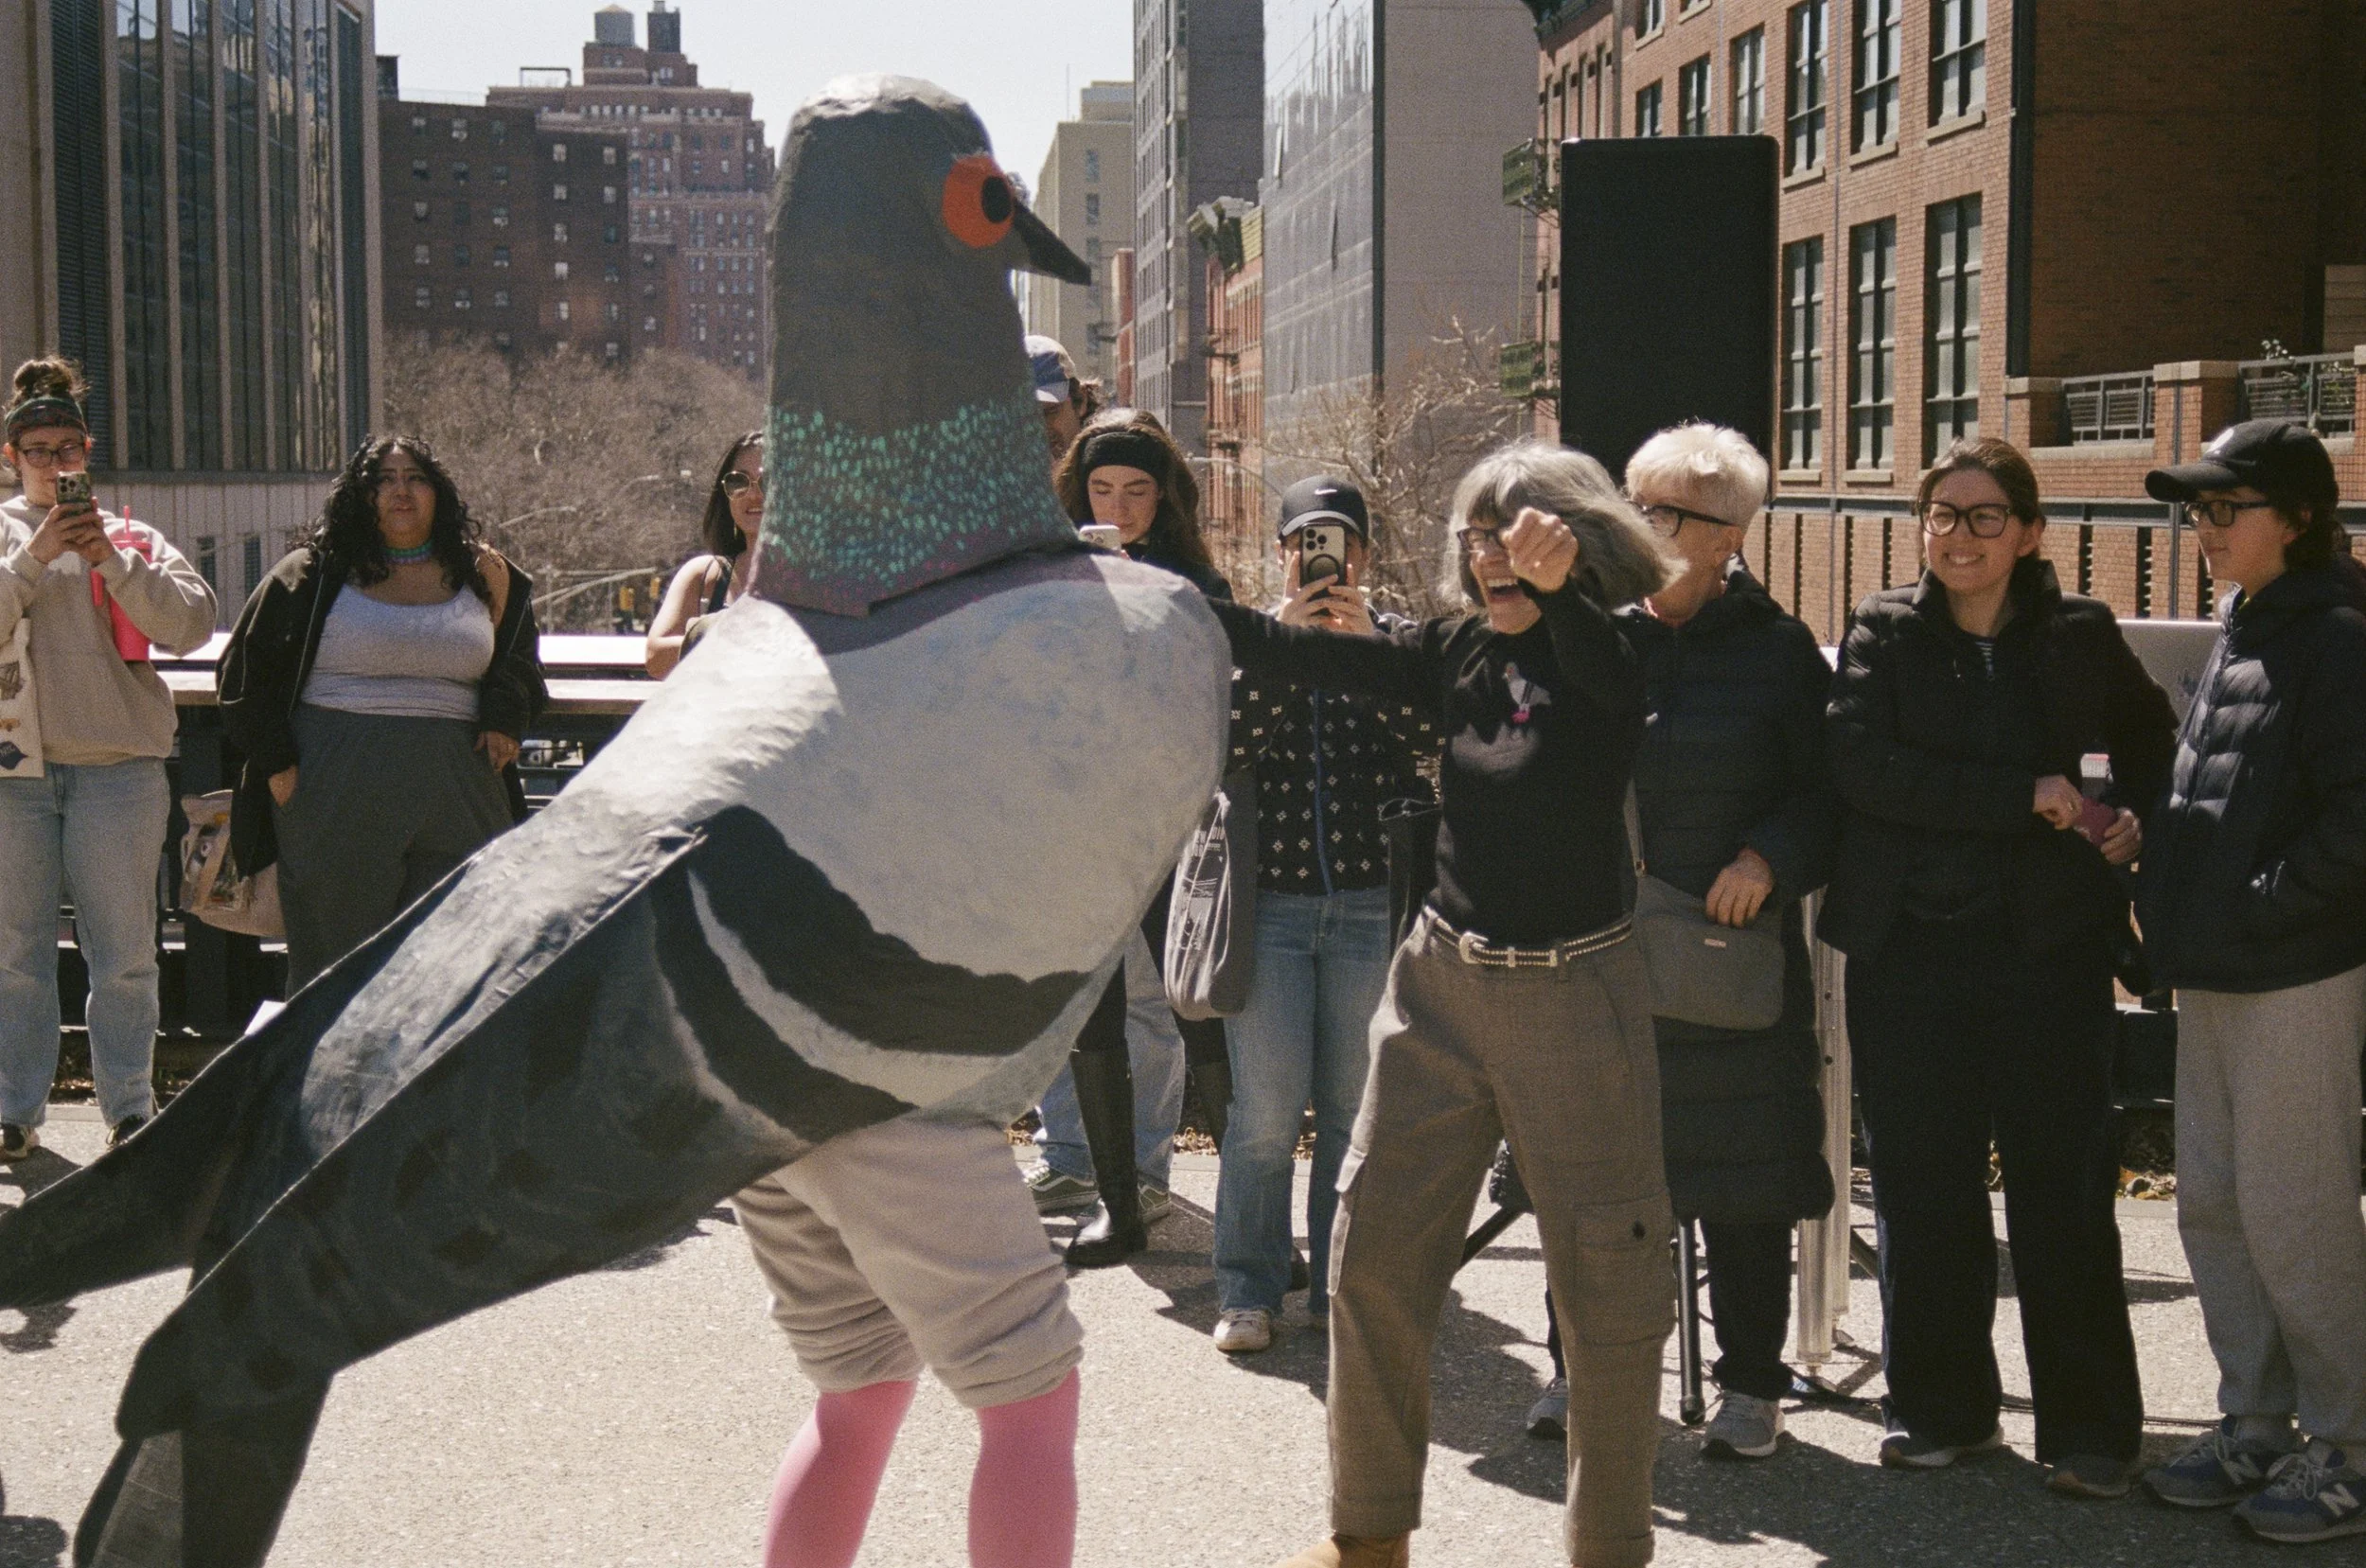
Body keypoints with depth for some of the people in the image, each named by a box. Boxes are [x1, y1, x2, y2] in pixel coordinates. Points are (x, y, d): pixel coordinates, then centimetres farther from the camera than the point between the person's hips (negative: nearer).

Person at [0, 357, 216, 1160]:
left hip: (117, 767, 0)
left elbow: (190, 625, -3)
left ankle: (129, 1109, 11)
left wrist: (110, 560, -12)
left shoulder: (130, 536, 10)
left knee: (125, 952, 2)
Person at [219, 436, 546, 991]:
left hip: (456, 799, 2)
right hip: (336, 795, -2)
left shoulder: (482, 574, 13)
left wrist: (503, 718, 5)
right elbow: (247, 670, 9)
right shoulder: (314, 573, 7)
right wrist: (276, 763, -1)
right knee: (333, 967, 1)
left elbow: (517, 659, 25)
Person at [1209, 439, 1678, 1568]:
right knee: (1373, 1256, 8)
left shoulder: (1613, 660, -8)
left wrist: (1559, 587, -49)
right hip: (1442, 981, 5)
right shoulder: (1458, 652, 4)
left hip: (1573, 997, -5)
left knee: (1607, 1287, 1)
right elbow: (1292, 655, 1)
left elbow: (1608, 687, -32)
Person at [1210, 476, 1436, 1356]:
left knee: (1358, 1108, 5)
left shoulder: (1396, 640, 11)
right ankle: (1248, 1289, 9)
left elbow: (1432, 736, -7)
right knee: (1266, 1111, -3)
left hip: (1373, 904, 1)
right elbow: (1219, 739, -8)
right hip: (1269, 903, -1)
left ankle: (1344, 1283, 16)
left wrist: (1364, 645, -16)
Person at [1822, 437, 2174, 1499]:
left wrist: (2135, 820, 2)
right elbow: (1860, 761, -13)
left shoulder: (2079, 636, 6)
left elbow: (2153, 744, 23)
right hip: (1910, 944, 0)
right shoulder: (1884, 633, 3)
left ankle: (2089, 1429, 11)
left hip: (2049, 943, 0)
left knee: (2064, 1185, 1)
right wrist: (2023, 795, -17)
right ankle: (1942, 1409, 21)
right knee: (1921, 1188, 6)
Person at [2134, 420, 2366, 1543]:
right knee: (2211, 1205, 12)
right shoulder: (2239, 638, 14)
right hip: (2213, 976, 9)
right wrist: (2175, 905, 11)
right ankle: (2255, 1428, 24)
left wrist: (2263, 901, -15)